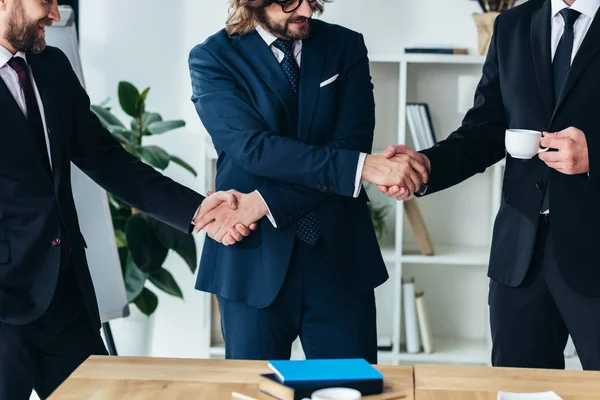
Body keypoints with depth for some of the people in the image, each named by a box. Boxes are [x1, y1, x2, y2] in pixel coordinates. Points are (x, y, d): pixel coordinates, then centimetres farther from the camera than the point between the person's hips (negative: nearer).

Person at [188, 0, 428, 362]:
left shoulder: (346, 47, 6)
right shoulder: (213, 58, -2)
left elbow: (350, 144, -6)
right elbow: (255, 147, -16)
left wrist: (262, 202, -17)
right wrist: (364, 166, -26)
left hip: (339, 255, 2)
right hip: (255, 262, -2)